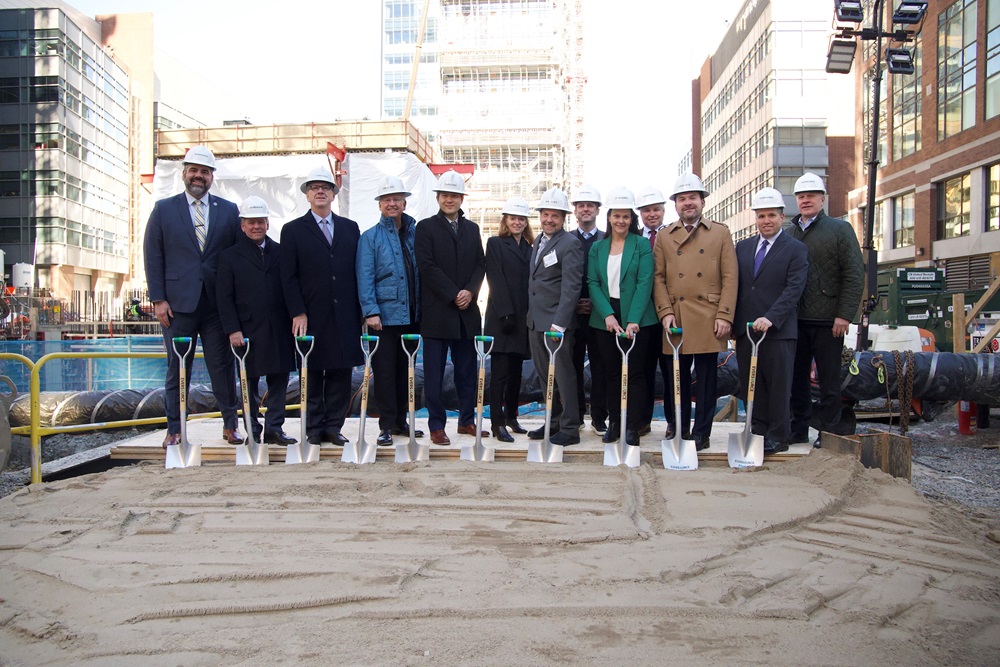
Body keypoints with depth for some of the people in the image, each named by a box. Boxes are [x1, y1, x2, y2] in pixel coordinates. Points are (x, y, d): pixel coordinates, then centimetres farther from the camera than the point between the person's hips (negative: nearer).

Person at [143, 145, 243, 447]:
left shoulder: (229, 211, 9)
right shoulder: (164, 209, 8)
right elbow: (153, 256, 4)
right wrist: (158, 299, -4)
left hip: (219, 304, 0)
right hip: (178, 303, 0)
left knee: (223, 366, 4)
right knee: (177, 369, 6)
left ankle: (230, 425, 15)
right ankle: (174, 429, 15)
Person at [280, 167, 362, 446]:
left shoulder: (350, 228, 13)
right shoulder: (293, 230, 5)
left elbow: (358, 272, 11)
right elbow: (289, 277, 0)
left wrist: (361, 310, 5)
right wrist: (297, 313, -9)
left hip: (345, 316, 2)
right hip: (311, 317, -2)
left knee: (341, 373, 5)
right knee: (312, 374, 4)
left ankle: (334, 427, 14)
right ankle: (314, 429, 13)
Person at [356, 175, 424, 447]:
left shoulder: (415, 234, 10)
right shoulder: (370, 237, 0)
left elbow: (421, 273, 10)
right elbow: (365, 278, -6)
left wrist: (422, 311, 5)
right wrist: (370, 312, -15)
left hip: (411, 316, 4)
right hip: (384, 316, -4)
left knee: (404, 370, 12)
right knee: (384, 371, -1)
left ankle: (400, 421, 22)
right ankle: (386, 425, 7)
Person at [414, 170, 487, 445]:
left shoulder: (472, 228, 14)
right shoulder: (426, 227, 0)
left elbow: (481, 264, 9)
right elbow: (427, 267, -9)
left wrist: (470, 291, -8)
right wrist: (453, 295, -13)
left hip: (467, 310, 4)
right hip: (437, 311, -4)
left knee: (467, 371, 10)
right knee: (434, 373, 1)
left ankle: (467, 420, 20)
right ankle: (436, 426, 8)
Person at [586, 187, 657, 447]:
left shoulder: (641, 244, 1)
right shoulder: (597, 247, 9)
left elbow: (645, 283, -8)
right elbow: (593, 283, 2)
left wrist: (633, 319, -19)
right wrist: (608, 315, -13)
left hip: (635, 319, -3)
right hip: (605, 318, 3)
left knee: (634, 373, 1)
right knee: (611, 373, 9)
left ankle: (633, 428, 6)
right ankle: (614, 423, 18)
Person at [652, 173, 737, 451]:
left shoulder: (721, 233, 9)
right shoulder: (664, 237, 12)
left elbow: (729, 278, 3)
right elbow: (659, 278, 7)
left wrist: (724, 316, -6)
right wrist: (665, 312, -6)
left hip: (708, 320, -1)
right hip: (676, 320, 1)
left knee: (706, 379, 3)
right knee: (676, 378, 6)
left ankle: (701, 433, 12)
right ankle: (677, 429, 19)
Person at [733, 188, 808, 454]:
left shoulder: (796, 249, -1)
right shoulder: (743, 247, 14)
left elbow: (794, 289, -11)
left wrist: (770, 318, -22)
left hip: (778, 330, -5)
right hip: (745, 329, 5)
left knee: (778, 386, 2)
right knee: (751, 385, 9)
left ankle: (777, 438, 10)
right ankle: (758, 433, 18)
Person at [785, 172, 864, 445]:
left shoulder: (840, 229, 1)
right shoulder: (787, 233, 13)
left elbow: (855, 275, -5)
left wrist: (844, 315, -12)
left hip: (827, 320, -4)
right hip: (794, 319, 4)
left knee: (829, 379, 3)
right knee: (797, 376, 10)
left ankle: (829, 430, 13)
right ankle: (799, 428, 20)